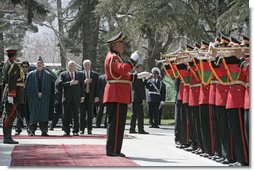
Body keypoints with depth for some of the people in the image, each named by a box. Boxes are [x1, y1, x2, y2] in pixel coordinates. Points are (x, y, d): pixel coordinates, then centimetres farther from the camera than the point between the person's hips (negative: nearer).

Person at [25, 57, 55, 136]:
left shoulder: (48, 75, 7)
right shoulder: (31, 75, 7)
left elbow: (52, 87, 7)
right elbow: (27, 86, 6)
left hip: (44, 98, 0)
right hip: (33, 98, 0)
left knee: (44, 114, -3)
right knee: (33, 114, -1)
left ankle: (44, 131, 0)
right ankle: (32, 130, 4)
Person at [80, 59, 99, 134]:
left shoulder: (95, 74, 9)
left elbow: (96, 86, 6)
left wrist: (96, 96, -1)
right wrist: (84, 82, -18)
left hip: (91, 96, 1)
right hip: (82, 96, -1)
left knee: (90, 114, 0)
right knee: (82, 114, 1)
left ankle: (89, 129, 4)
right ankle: (82, 129, 5)